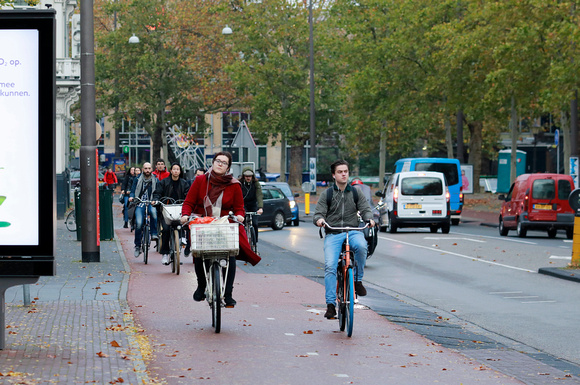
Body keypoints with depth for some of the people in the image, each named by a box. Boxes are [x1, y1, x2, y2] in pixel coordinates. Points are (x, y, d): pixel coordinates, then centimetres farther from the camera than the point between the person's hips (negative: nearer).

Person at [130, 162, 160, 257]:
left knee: (153, 211, -37)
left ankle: (154, 234, -22)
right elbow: (133, 190, 6)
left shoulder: (156, 180, 10)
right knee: (139, 223, -17)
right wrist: (131, 197, -17)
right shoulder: (137, 180, 12)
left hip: (151, 203, 0)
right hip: (140, 204, 0)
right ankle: (137, 246, -2)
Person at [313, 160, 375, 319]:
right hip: (333, 234, 0)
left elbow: (365, 209, 5)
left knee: (361, 246, -35)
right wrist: (319, 219, -20)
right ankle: (331, 304, -14)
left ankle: (357, 280, -13)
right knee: (330, 266, -20)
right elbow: (318, 213, 4)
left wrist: (369, 218, -17)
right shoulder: (327, 194, 9)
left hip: (353, 232, 0)